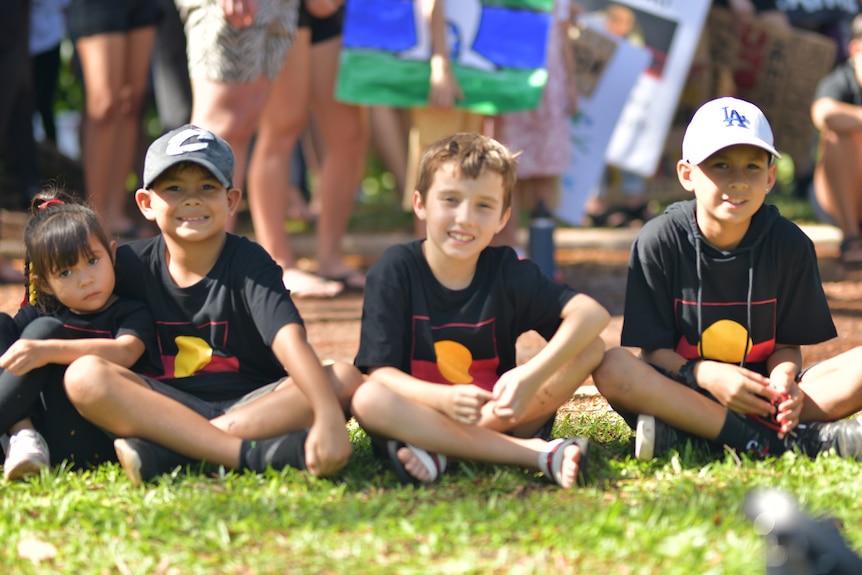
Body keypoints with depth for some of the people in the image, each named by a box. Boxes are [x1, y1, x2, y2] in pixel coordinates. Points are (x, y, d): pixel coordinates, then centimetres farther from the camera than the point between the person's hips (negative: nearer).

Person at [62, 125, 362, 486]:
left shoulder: (248, 264, -8)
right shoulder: (133, 265, 3)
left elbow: (291, 342, -24)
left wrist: (329, 417, -39)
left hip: (250, 406, -2)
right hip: (166, 407, 2)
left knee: (345, 378, -27)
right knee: (84, 375, -25)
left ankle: (165, 451, -35)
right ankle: (254, 455, -37)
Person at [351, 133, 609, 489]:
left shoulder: (507, 272, -3)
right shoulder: (395, 272, -6)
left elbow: (592, 313, -17)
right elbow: (382, 373, -15)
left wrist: (532, 376, -34)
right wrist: (444, 400, -36)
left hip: (497, 418, 2)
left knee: (591, 349, -16)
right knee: (368, 400, -33)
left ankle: (440, 452, -25)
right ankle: (539, 454, -34)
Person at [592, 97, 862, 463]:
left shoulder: (788, 244, 0)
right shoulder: (658, 242, -5)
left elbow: (788, 343, 3)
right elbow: (654, 349, -5)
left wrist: (784, 378, -21)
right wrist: (706, 376, -25)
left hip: (759, 392, 2)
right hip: (681, 388, -2)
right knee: (610, 367, -33)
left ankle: (684, 436, -31)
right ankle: (782, 440, -34)